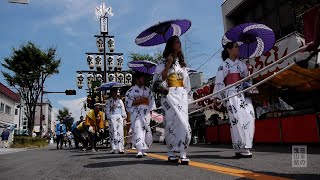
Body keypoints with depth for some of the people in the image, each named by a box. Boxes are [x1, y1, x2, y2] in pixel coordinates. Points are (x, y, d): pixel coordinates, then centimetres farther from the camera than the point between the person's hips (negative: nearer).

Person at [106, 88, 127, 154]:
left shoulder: (120, 101, 14)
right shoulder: (108, 101, 8)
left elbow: (123, 110, 13)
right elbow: (107, 111, 4)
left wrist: (124, 118, 9)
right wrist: (111, 108, -13)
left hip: (120, 118, 2)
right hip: (112, 118, -1)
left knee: (120, 132, -5)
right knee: (113, 133, -6)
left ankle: (121, 148, -5)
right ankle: (113, 148, -1)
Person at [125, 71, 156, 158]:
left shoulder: (147, 90, 14)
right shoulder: (131, 90, 3)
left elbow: (151, 101, 14)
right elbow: (128, 103, 0)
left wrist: (150, 110, 5)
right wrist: (137, 101, -10)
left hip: (146, 113, 4)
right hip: (136, 113, -3)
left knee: (146, 130, 1)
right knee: (138, 130, -15)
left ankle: (143, 150, 16)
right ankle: (140, 150, -15)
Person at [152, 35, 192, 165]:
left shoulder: (182, 63, 19)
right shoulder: (163, 63, 3)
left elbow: (187, 82, 21)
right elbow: (159, 80, -9)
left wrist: (185, 94, 10)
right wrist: (168, 65, -11)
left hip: (182, 96, 5)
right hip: (169, 95, -5)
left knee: (182, 122, -4)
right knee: (172, 122, -10)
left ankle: (183, 153, -3)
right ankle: (171, 152, 2)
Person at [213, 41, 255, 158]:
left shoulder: (241, 64, 19)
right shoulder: (224, 65, 4)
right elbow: (219, 82, -3)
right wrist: (217, 97, -10)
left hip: (244, 94, 5)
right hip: (232, 95, -5)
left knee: (249, 119, -4)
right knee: (237, 121, -12)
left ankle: (245, 147, 4)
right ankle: (241, 149, -6)